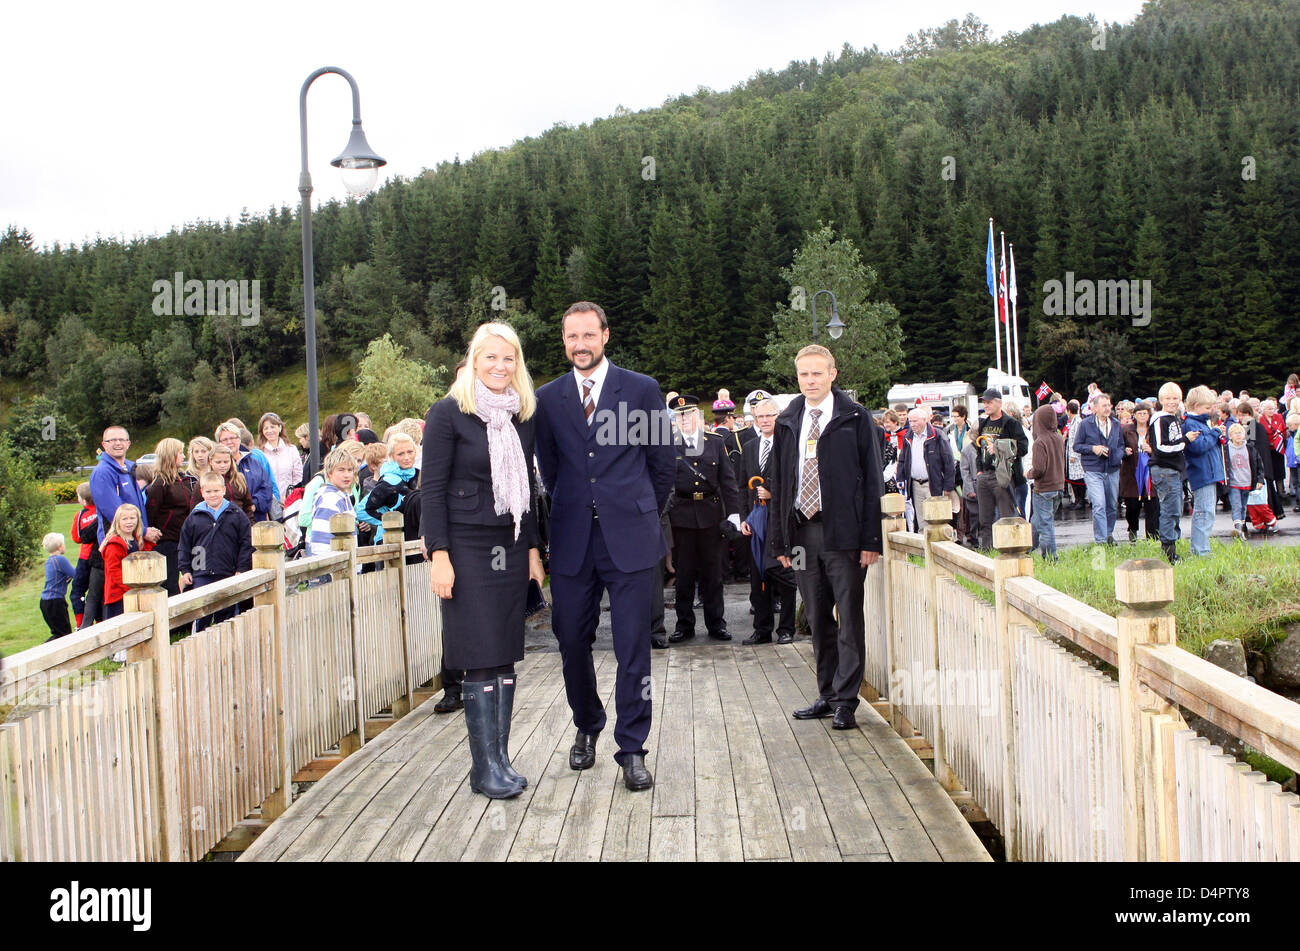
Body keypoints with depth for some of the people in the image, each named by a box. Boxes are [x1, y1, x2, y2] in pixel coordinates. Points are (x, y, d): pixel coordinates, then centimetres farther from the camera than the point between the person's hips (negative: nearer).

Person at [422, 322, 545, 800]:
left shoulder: (524, 415, 10)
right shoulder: (448, 412, -6)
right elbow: (432, 487, -8)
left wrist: (533, 549, 12)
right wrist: (439, 554, -13)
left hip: (511, 547, 5)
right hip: (467, 548, -5)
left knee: (506, 656, 6)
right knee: (481, 657, -6)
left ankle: (500, 757, 14)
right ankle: (485, 766, 1)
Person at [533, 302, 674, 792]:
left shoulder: (642, 390, 2)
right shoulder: (548, 398, 7)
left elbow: (664, 462, 9)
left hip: (629, 537, -2)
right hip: (572, 540, 2)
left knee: (632, 647, -1)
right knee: (572, 642, 8)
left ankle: (632, 750, 9)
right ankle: (587, 728, 31)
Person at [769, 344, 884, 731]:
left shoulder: (856, 419, -1)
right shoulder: (788, 423, 12)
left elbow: (871, 481, -4)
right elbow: (780, 482, 14)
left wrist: (871, 539, -10)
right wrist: (780, 539, 8)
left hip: (843, 532, -4)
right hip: (802, 532, 5)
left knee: (848, 618, -1)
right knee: (818, 619, 11)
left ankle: (845, 700, 3)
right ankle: (827, 694, 20)